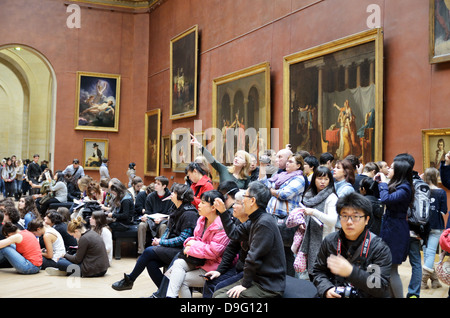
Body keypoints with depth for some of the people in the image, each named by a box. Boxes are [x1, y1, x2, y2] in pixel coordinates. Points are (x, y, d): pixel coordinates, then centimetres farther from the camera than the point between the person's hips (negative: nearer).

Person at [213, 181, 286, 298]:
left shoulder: (264, 223, -22)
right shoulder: (255, 220, 10)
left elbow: (254, 258, -21)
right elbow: (234, 234, 16)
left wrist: (245, 284, -14)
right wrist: (223, 212, 14)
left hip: (268, 287, -9)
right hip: (257, 279, 9)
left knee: (221, 297, -17)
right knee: (217, 293, 7)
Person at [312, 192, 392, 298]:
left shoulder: (380, 248, -4)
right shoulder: (329, 241, 7)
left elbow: (382, 288, -10)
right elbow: (318, 271, 14)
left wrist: (351, 271, -22)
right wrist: (326, 289, -6)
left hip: (366, 296, -1)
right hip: (335, 295, 2)